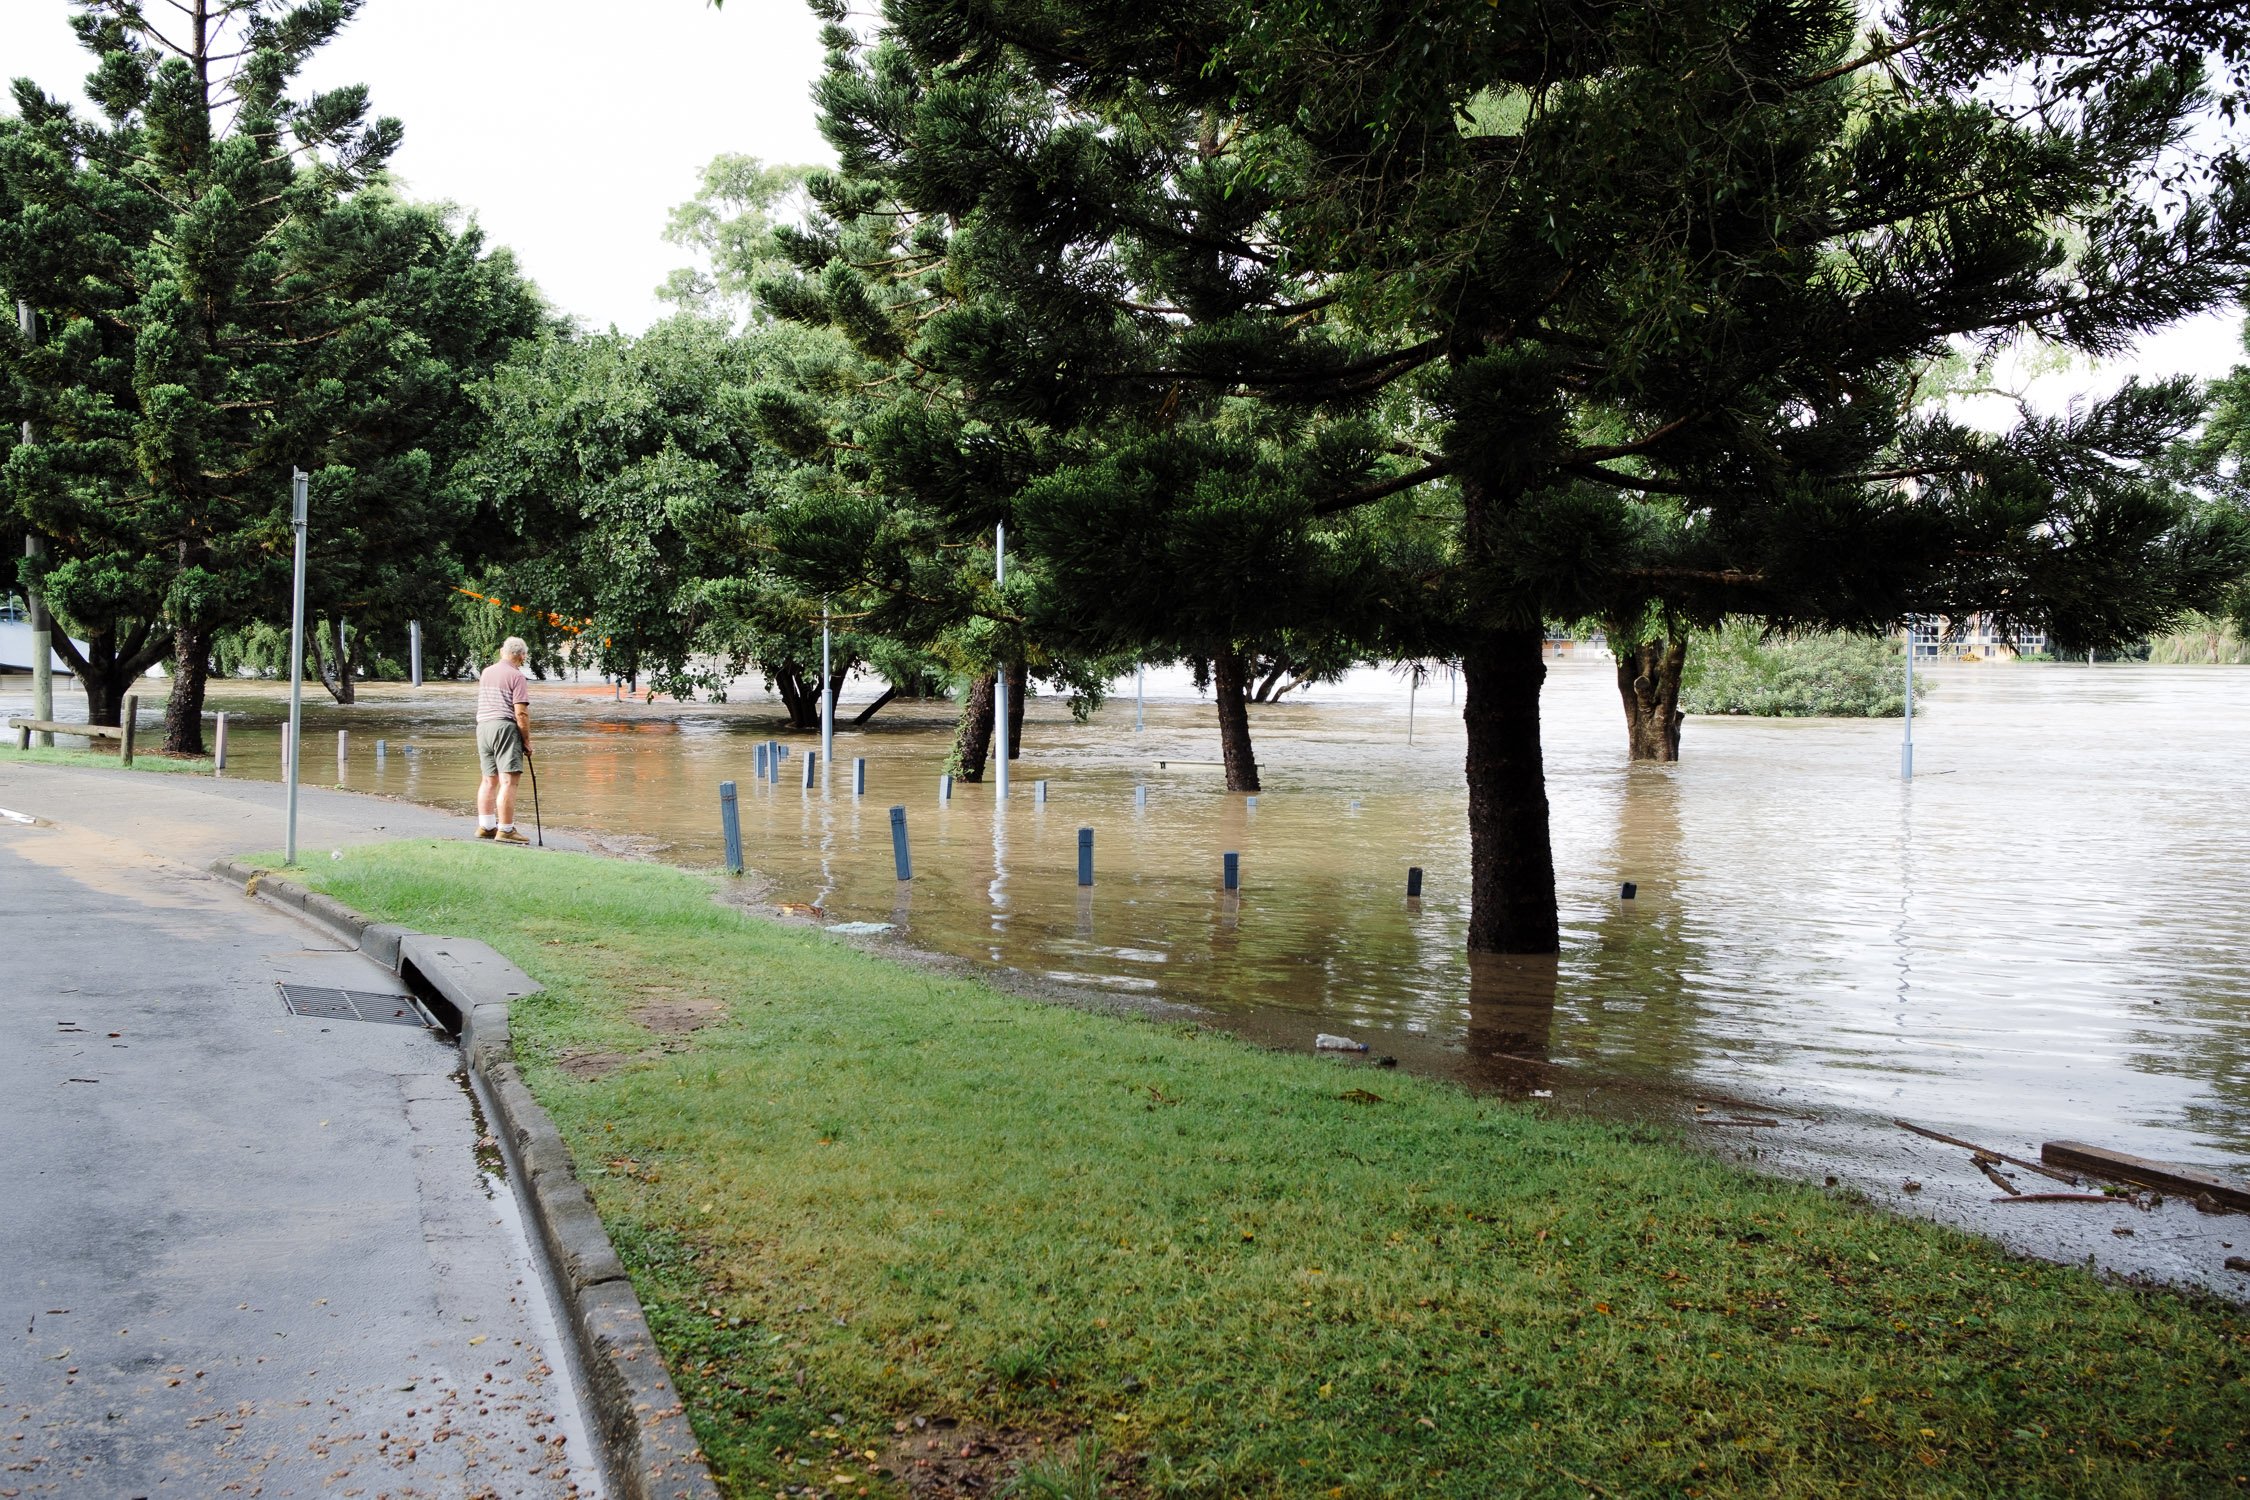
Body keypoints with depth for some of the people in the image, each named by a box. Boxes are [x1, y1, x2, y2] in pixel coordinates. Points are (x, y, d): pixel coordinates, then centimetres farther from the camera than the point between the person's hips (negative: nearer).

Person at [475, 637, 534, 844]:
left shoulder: (486, 673, 16)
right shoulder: (517, 676, -7)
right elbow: (521, 713, -12)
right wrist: (527, 741, -5)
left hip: (483, 726, 8)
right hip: (505, 727, -8)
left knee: (489, 780, 15)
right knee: (508, 781, -8)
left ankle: (485, 826, 20)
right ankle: (505, 830, -10)